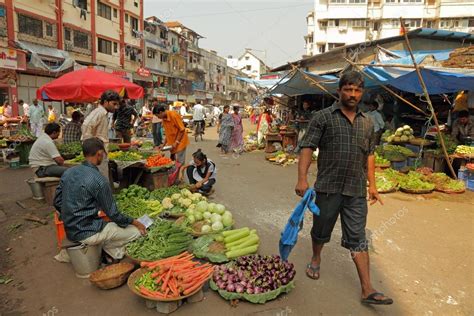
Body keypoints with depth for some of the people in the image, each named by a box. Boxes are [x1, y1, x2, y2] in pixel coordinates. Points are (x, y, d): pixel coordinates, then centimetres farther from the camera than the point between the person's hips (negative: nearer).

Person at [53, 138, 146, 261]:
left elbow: (57, 202, 10)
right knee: (137, 231, -5)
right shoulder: (99, 180, -21)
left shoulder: (68, 172, 2)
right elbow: (113, 214, -15)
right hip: (87, 233, -9)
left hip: (70, 230, 9)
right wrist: (134, 222, -1)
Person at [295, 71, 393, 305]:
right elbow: (307, 147, -9)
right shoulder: (323, 117, -4)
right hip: (327, 188, -3)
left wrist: (372, 184, 12)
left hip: (356, 191, 3)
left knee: (357, 239, 6)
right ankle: (316, 259, 44)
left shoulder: (367, 123, 11)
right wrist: (302, 178, -19)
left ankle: (367, 290, 11)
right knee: (321, 230, 16)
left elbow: (369, 155, 16)